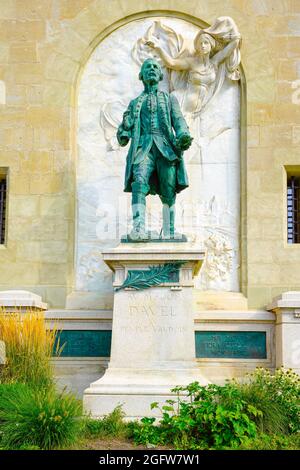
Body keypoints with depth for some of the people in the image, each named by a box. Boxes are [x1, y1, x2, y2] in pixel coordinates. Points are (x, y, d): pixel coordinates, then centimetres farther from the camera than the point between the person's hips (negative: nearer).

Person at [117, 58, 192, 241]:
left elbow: (178, 121, 9)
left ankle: (169, 234, -1)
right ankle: (139, 229, -38)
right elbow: (126, 126, 17)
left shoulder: (169, 98, 24)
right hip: (143, 146, 0)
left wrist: (184, 135, -12)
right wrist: (123, 135, -7)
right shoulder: (135, 103, 27)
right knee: (139, 182, -24)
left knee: (168, 191, -7)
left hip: (166, 146, 0)